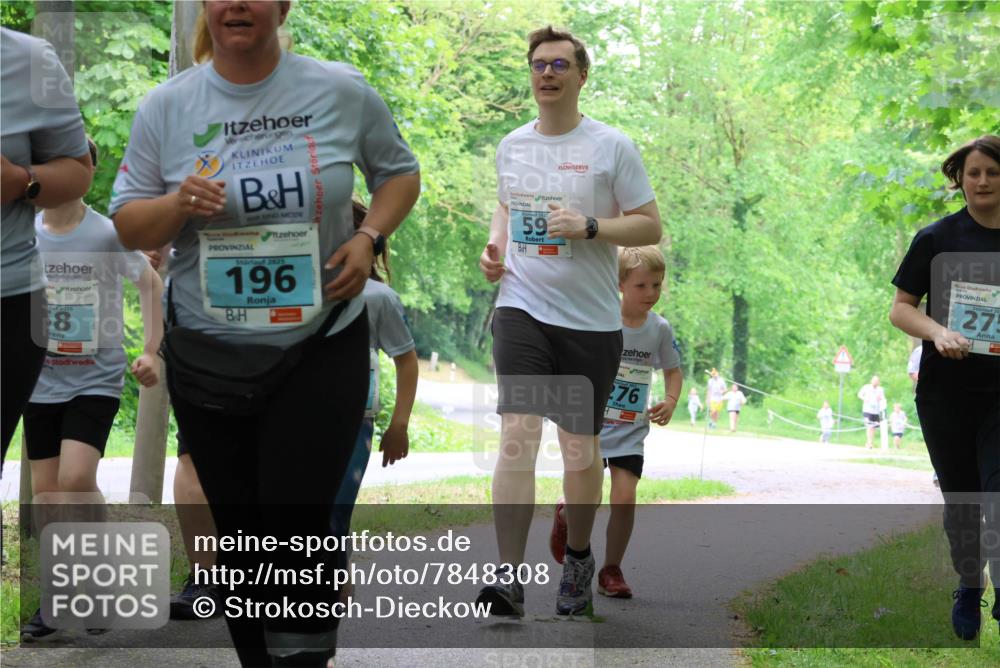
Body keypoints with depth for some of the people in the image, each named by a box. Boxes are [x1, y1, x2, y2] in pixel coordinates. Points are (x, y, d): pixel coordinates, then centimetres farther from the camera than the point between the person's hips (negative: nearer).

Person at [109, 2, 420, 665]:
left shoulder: (342, 90, -4)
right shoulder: (167, 105, -1)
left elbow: (399, 171, 10)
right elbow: (128, 224, 3)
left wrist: (370, 237, -8)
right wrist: (177, 206, -18)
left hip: (322, 347, -2)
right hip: (207, 356, 2)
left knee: (298, 525, -9)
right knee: (239, 530, 11)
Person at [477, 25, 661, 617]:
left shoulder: (612, 146, -3)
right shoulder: (511, 145, 10)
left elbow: (650, 227, -3)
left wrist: (589, 226, -18)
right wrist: (495, 246, 6)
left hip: (592, 320, -2)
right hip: (522, 308, 2)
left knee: (581, 445, 7)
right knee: (517, 433, -13)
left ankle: (579, 559, 29)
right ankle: (511, 576, -16)